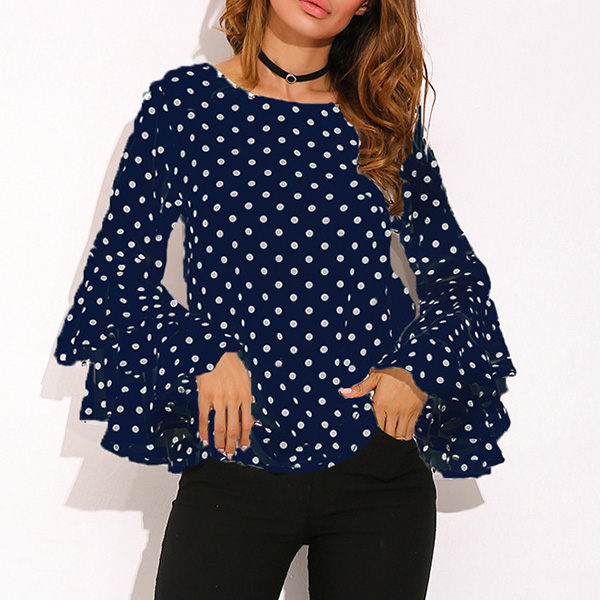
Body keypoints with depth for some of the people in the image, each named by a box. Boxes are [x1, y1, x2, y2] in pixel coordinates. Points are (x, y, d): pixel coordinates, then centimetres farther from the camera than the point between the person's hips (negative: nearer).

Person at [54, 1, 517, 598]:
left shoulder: (386, 120, 7)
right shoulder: (183, 100, 2)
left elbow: (458, 274, 13)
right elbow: (117, 268, 4)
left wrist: (420, 368, -4)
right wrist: (203, 354, -11)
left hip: (378, 461, 2)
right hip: (234, 466, -1)